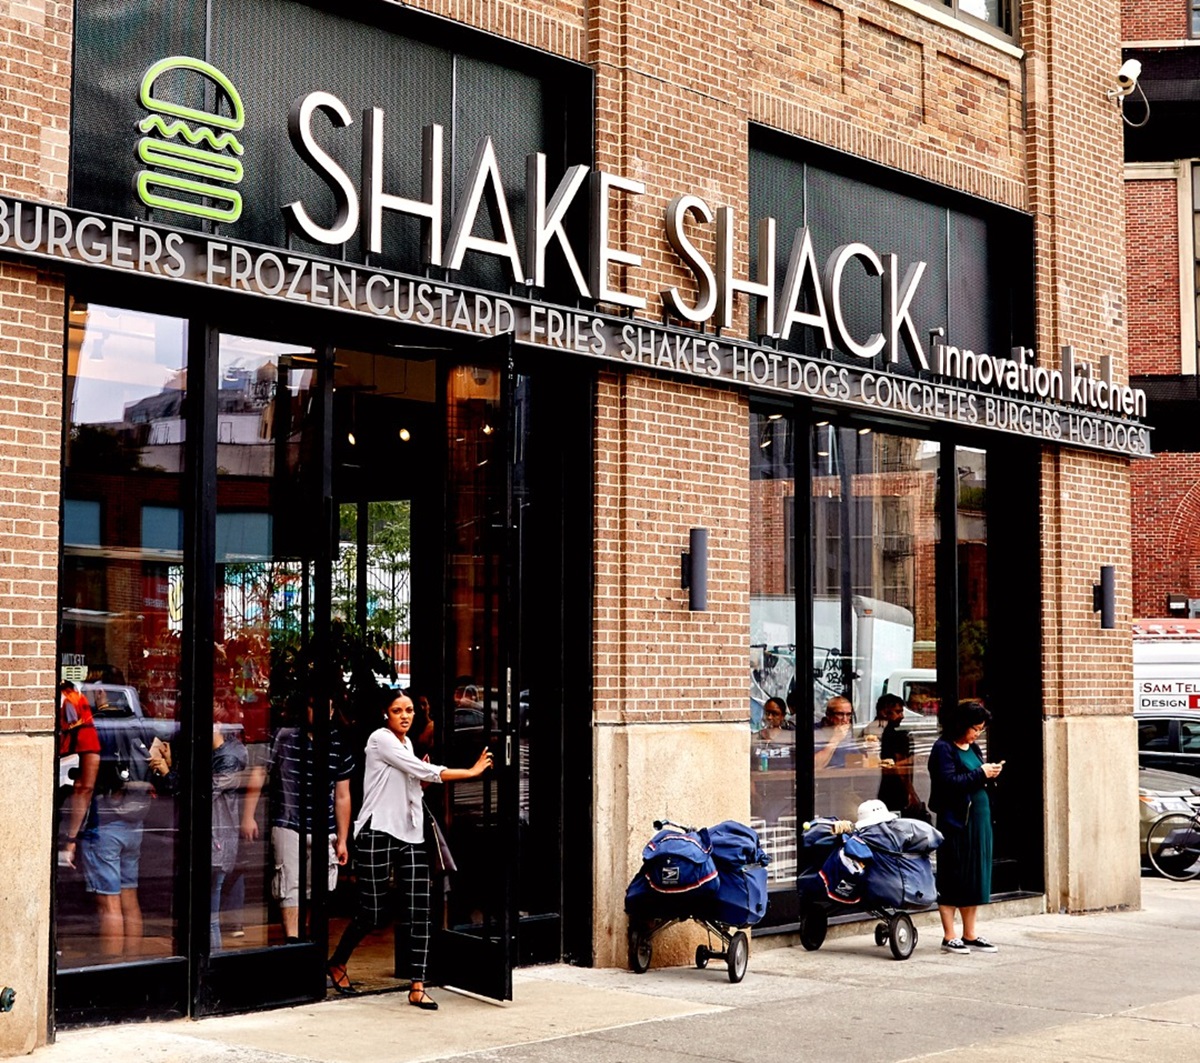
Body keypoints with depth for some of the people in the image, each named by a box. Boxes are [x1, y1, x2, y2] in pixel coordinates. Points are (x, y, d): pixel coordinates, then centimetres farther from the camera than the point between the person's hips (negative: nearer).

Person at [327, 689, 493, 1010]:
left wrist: (420, 779, 7)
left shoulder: (407, 743, 17)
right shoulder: (380, 739, -8)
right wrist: (471, 771, -12)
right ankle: (337, 963, 26)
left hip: (410, 835, 7)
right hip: (378, 833, -7)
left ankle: (417, 988, -3)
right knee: (371, 913, -1)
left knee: (420, 911, -5)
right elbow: (423, 771, -14)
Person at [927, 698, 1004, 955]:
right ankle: (949, 937, 4)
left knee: (976, 877, 10)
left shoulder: (974, 748, 15)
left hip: (978, 818, 8)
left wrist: (990, 773, 1)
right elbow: (949, 782, -20)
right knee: (952, 878, -2)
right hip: (955, 820, -8)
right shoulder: (943, 748, -9)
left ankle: (970, 935, 19)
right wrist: (980, 774, -15)